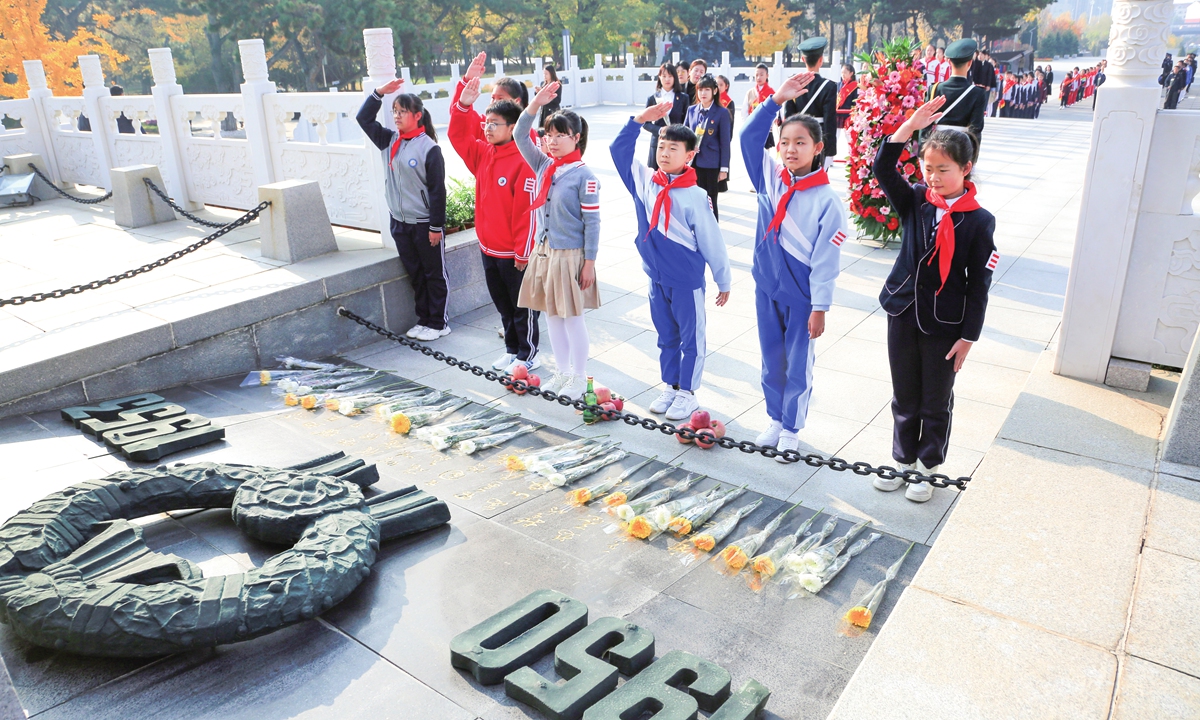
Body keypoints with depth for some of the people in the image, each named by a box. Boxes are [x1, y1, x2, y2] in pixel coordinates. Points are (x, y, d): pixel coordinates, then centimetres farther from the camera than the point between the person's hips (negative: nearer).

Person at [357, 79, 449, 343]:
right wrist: (379, 93, 0)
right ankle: (424, 320, 25)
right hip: (399, 222, 7)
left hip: (425, 223, -7)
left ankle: (439, 323, 15)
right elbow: (364, 118, 12)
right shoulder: (389, 141, 6)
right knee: (415, 274, 15)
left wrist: (436, 226, -14)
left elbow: (438, 190, -14)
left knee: (434, 274, 6)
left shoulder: (429, 148, -13)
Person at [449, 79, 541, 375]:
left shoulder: (524, 161, -18)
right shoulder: (483, 153, 5)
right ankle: (513, 349, 33)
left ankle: (528, 354, 20)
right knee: (502, 303, 19)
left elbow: (528, 209, -20)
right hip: (488, 247, 8)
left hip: (514, 251, -8)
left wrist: (524, 251, -18)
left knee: (522, 306, 7)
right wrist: (463, 105, -5)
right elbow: (459, 136, 12)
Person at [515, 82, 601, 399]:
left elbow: (592, 221, -12)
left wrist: (589, 262, -13)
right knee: (551, 314, 14)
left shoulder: (583, 175, -12)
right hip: (543, 251, 6)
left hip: (570, 255, -6)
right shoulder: (542, 165, 5)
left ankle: (579, 378, 19)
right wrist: (535, 105, -16)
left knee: (572, 316, 3)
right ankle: (562, 371, 29)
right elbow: (520, 137, -3)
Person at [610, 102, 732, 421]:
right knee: (666, 337, 18)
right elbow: (619, 150, 2)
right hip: (656, 278, 5)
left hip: (687, 281, -5)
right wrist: (640, 120, -9)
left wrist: (723, 280, -3)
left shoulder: (695, 197, -15)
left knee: (691, 339, 9)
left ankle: (687, 393, 21)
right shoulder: (644, 182, -1)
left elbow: (712, 243, -9)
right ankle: (670, 388, 32)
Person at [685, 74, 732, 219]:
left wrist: (724, 168, -9)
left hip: (711, 165, -4)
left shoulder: (722, 113, -5)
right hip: (693, 163, 4)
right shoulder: (691, 110, 8)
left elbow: (725, 142, -5)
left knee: (710, 201, 3)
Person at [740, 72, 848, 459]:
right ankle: (774, 418, 37)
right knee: (771, 361, 18)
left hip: (801, 296, -4)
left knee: (798, 366, 11)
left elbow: (825, 260, -15)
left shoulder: (827, 200, -16)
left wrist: (819, 308, -14)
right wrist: (777, 99, -20)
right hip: (766, 288, 4)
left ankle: (791, 427, 29)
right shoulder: (770, 177, -3)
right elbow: (749, 136, -11)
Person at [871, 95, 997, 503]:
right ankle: (902, 460, 33)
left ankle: (927, 468, 29)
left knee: (936, 403, 12)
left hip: (945, 324, -3)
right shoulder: (914, 202, -1)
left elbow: (979, 283, -8)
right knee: (904, 397, 16)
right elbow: (882, 170, -15)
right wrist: (909, 127, -25)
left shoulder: (978, 221, -10)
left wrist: (969, 335, -9)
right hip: (903, 314, 3)